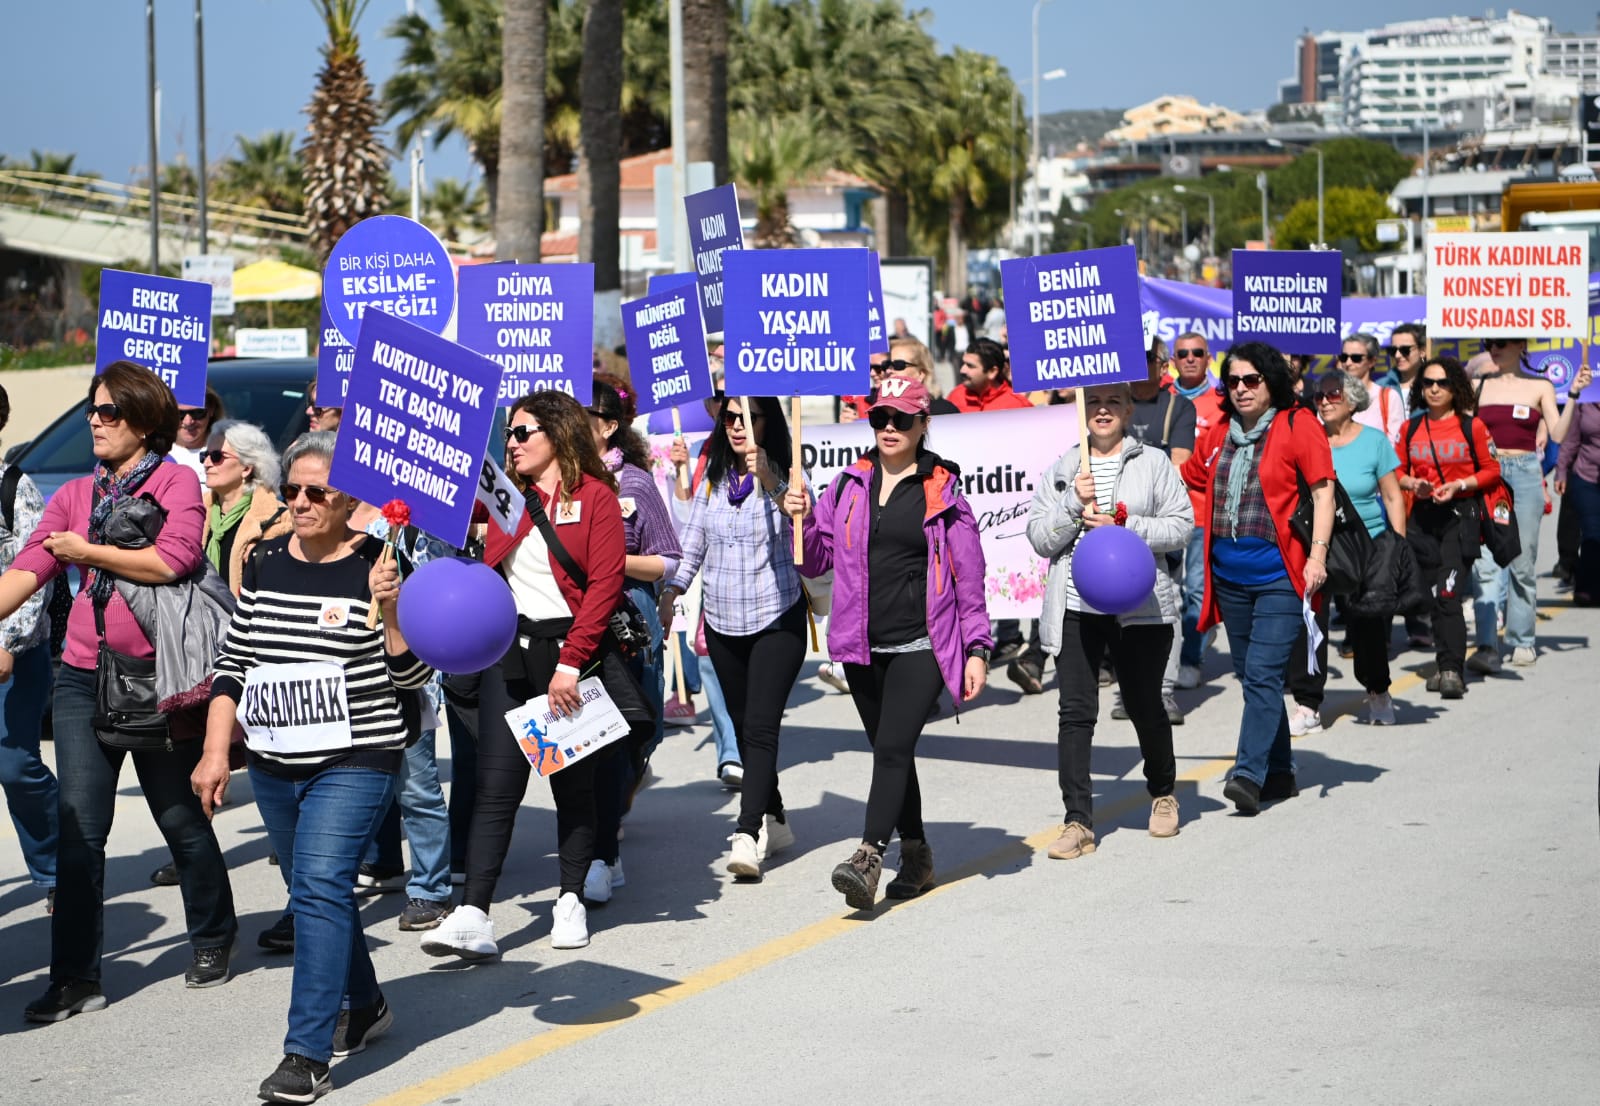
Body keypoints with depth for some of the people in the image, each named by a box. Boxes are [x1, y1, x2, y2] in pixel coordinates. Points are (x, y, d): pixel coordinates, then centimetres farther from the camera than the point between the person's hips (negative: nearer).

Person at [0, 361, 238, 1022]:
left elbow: (174, 559, -18)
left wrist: (89, 552, -9)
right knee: (79, 827, -4)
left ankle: (213, 939, 30)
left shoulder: (176, 482, -1)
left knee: (181, 818, 9)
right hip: (84, 677, 4)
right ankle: (76, 976, -1)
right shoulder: (75, 494, 12)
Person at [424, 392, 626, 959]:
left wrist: (570, 663, -15)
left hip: (569, 650, -3)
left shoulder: (594, 496, -4)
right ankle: (473, 915, -11)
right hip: (510, 651, 3)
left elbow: (605, 584, -10)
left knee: (573, 781, 9)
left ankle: (572, 901, 23)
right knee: (496, 784, -5)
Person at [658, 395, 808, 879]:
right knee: (742, 725, 12)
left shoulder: (785, 476, -7)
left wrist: (769, 482, -40)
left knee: (761, 725, -14)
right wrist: (670, 594, 2)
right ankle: (774, 819, 27)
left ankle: (747, 835, -21)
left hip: (777, 619, -5)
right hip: (723, 622, 6)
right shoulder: (713, 479, 7)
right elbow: (693, 544, 13)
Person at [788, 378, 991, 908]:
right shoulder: (848, 486, 9)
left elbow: (968, 575, 0)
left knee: (893, 748, -16)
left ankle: (868, 858, -24)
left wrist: (977, 649, -5)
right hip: (862, 647, 5)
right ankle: (916, 854, 24)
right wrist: (802, 521, -5)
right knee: (890, 752, 13)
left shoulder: (943, 492, -1)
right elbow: (817, 560, 14)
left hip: (921, 646, -5)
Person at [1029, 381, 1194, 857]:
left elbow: (1181, 525, -2)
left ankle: (1163, 793, 36)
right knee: (1075, 712, -6)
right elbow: (1040, 538, 4)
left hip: (1141, 607, -1)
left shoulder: (1154, 463, 5)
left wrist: (1124, 526, -13)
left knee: (1145, 707, 9)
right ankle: (1078, 822, -5)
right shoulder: (1060, 470, 10)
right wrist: (1074, 505, -11)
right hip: (1075, 607, 1)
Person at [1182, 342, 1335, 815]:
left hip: (1278, 575, -6)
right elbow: (1184, 481, 26)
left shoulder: (1298, 426, -4)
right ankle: (1279, 771, 23)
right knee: (1250, 675, 12)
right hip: (1229, 576, 7)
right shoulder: (1218, 436, 13)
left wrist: (1317, 554, -14)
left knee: (1263, 674, -13)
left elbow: (1323, 491, -7)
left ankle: (1250, 774, -17)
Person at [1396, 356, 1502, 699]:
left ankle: (1452, 671, -17)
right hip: (1422, 516, 4)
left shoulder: (1472, 426, -2)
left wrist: (1459, 485, -11)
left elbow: (1491, 471, 3)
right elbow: (1399, 472, 14)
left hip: (1460, 515, -4)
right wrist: (1413, 484, -7)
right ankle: (1446, 666, 19)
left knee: (1448, 595, -15)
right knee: (1434, 596, 8)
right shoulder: (1411, 427, 8)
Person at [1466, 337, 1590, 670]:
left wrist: (1574, 394, -10)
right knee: (1486, 561, -10)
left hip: (1525, 474, 0)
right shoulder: (1479, 386, 10)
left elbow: (1558, 434, -1)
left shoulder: (1540, 386, 7)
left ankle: (1522, 642, 16)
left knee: (1523, 562, 4)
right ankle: (1486, 646, -16)